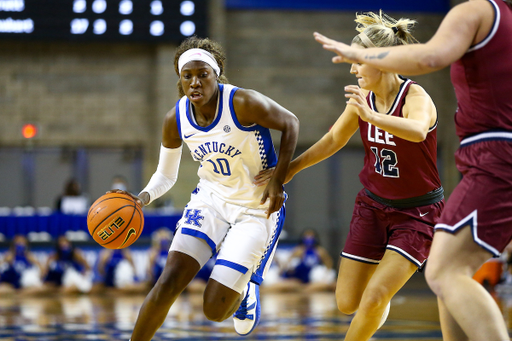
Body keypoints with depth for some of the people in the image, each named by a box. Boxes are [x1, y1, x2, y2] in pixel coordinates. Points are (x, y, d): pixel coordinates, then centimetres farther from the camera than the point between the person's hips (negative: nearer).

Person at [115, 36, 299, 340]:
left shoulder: (242, 103, -23)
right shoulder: (176, 120, -8)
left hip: (257, 208, -4)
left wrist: (278, 181, -12)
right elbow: (166, 175, 6)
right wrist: (144, 197, -15)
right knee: (169, 282, -15)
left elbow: (290, 123, -8)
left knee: (215, 310, -6)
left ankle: (245, 293, 32)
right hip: (211, 200, 4)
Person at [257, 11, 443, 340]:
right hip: (373, 205, 6)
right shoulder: (362, 99, -4)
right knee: (348, 302, 4)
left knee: (373, 299, -17)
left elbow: (417, 131, -47)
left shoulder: (416, 98, -23)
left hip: (417, 213, -6)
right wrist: (291, 168, 14)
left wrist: (372, 116, -61)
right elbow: (334, 139, 13)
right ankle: (383, 299, 38)